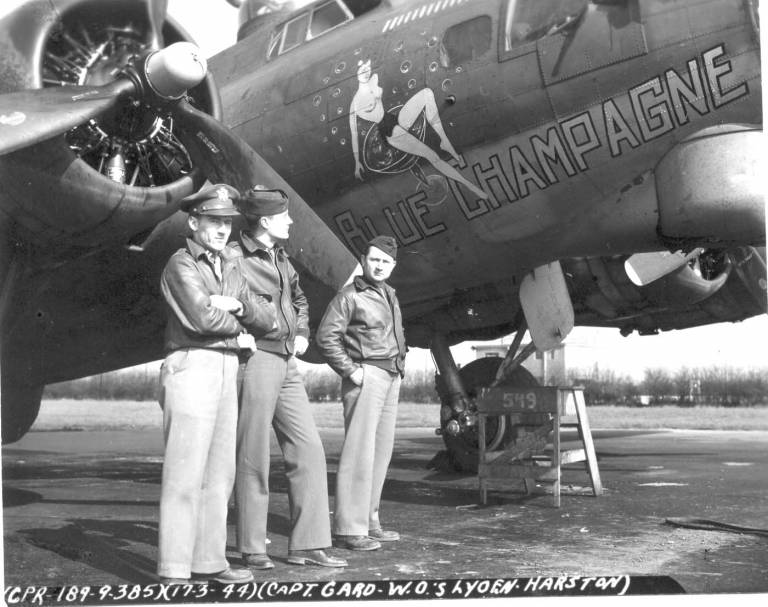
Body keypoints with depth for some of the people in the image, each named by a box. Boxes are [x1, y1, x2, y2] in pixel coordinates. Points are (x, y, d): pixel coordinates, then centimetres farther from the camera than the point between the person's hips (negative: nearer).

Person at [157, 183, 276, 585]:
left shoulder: (230, 268, 19)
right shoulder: (181, 264, -3)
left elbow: (266, 319, 13)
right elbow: (203, 317, -17)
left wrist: (238, 305, -7)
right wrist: (240, 324, 1)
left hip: (227, 369, 8)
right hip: (191, 366, -8)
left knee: (220, 472, 9)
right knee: (185, 472, -9)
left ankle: (208, 561, 16)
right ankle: (174, 570, -7)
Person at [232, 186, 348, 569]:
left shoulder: (280, 258, 16)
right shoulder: (234, 258, -10)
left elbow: (299, 299, 33)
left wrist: (302, 333, 18)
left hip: (287, 364, 9)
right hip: (255, 360, -9)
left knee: (308, 450, 6)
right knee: (252, 458, -2)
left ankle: (307, 545, 11)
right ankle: (252, 549, 8)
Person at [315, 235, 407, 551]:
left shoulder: (390, 295, 19)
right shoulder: (350, 296, -7)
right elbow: (326, 336, -14)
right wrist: (350, 371, -16)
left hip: (391, 378, 9)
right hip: (366, 377, -9)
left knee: (381, 451, 9)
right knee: (359, 450, -11)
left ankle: (369, 522, 15)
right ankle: (348, 528, -11)